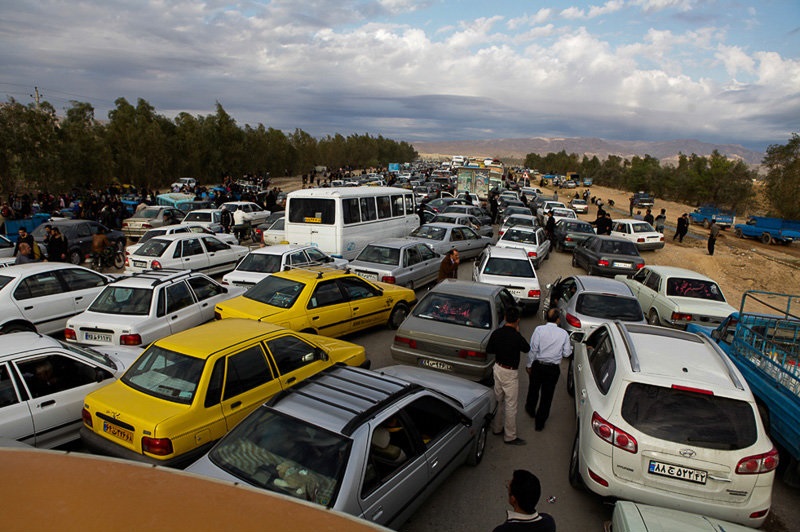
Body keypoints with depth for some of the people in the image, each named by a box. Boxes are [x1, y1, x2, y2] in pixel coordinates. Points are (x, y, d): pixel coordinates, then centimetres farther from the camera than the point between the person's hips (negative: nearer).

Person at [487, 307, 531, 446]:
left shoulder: (496, 333, -7)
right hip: (510, 372, -6)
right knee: (511, 405, 5)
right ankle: (510, 436, 15)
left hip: (498, 368, 6)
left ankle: (497, 428, 35)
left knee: (498, 400, 21)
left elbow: (489, 350, 5)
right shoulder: (516, 337, -23)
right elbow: (527, 348, -4)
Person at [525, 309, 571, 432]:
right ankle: (539, 423, 21)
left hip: (538, 365, 0)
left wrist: (529, 365, -1)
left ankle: (530, 409, 49)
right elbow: (566, 353, -4)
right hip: (553, 368, 0)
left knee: (533, 389, 24)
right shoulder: (564, 333, -8)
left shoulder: (539, 329, -12)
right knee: (547, 395, 11)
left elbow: (533, 349, -12)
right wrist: (570, 347, 18)